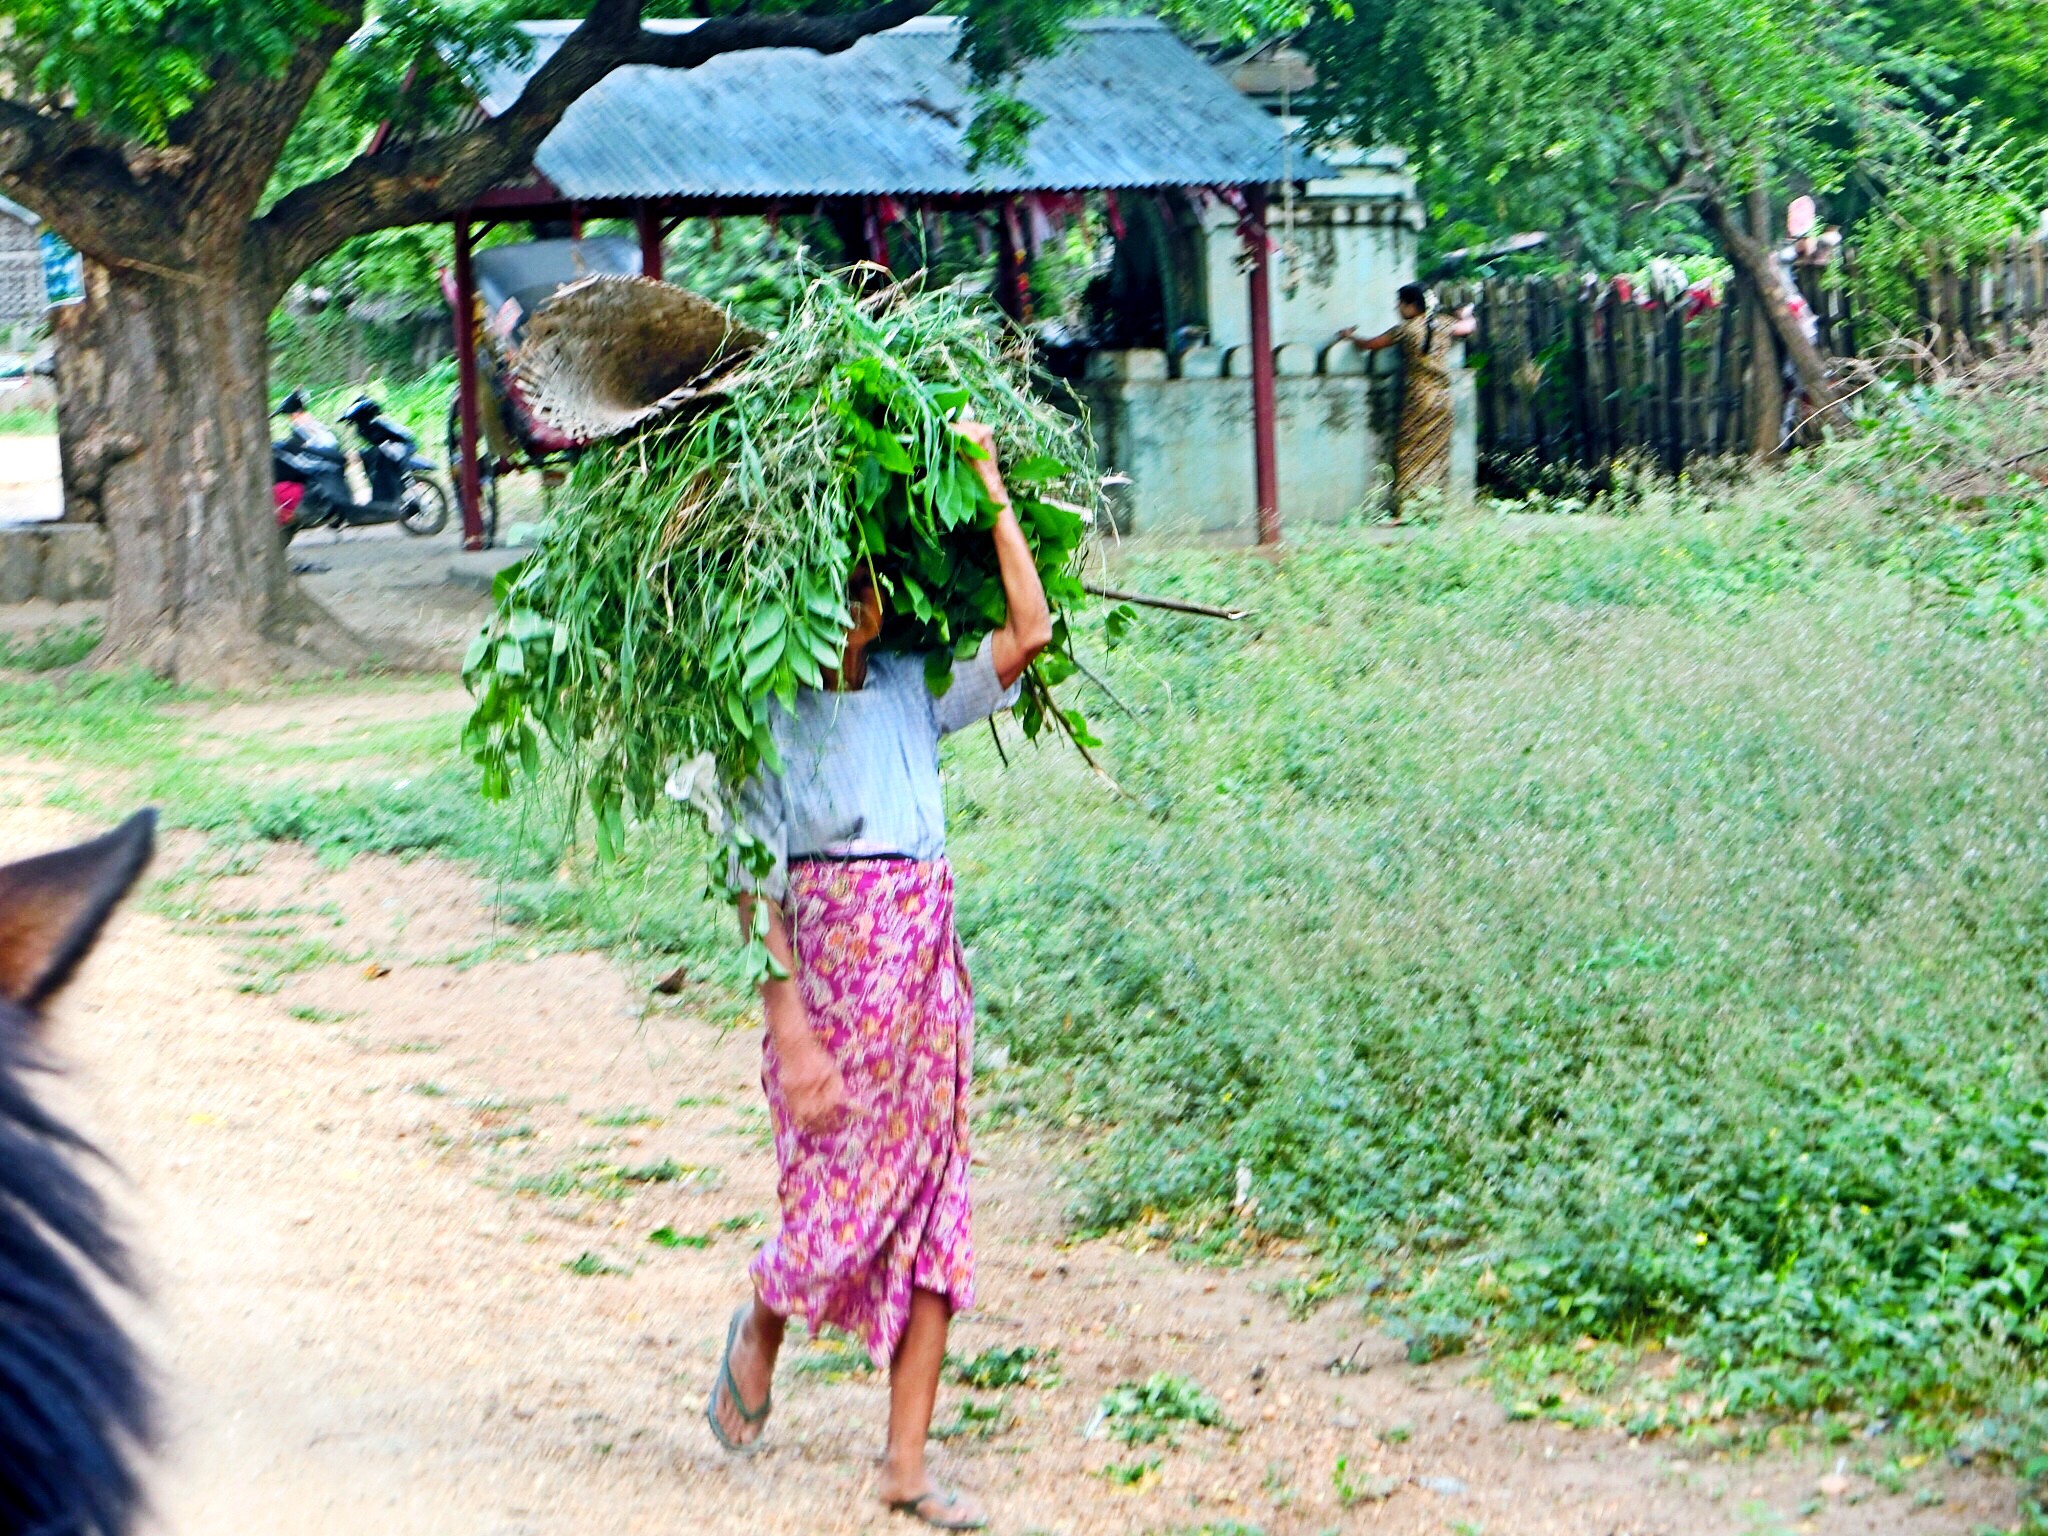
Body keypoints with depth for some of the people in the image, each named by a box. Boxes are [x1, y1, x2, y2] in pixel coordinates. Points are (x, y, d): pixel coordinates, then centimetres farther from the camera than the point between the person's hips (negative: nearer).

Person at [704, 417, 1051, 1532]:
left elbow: (1029, 631, 1)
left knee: (931, 1203, 2)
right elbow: (751, 888, -9)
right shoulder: (770, 719, -6)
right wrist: (790, 1026, -16)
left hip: (926, 959, 5)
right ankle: (757, 1334, 35)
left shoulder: (913, 689, 8)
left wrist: (990, 491, 0)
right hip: (829, 958, -5)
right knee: (840, 1194, -1)